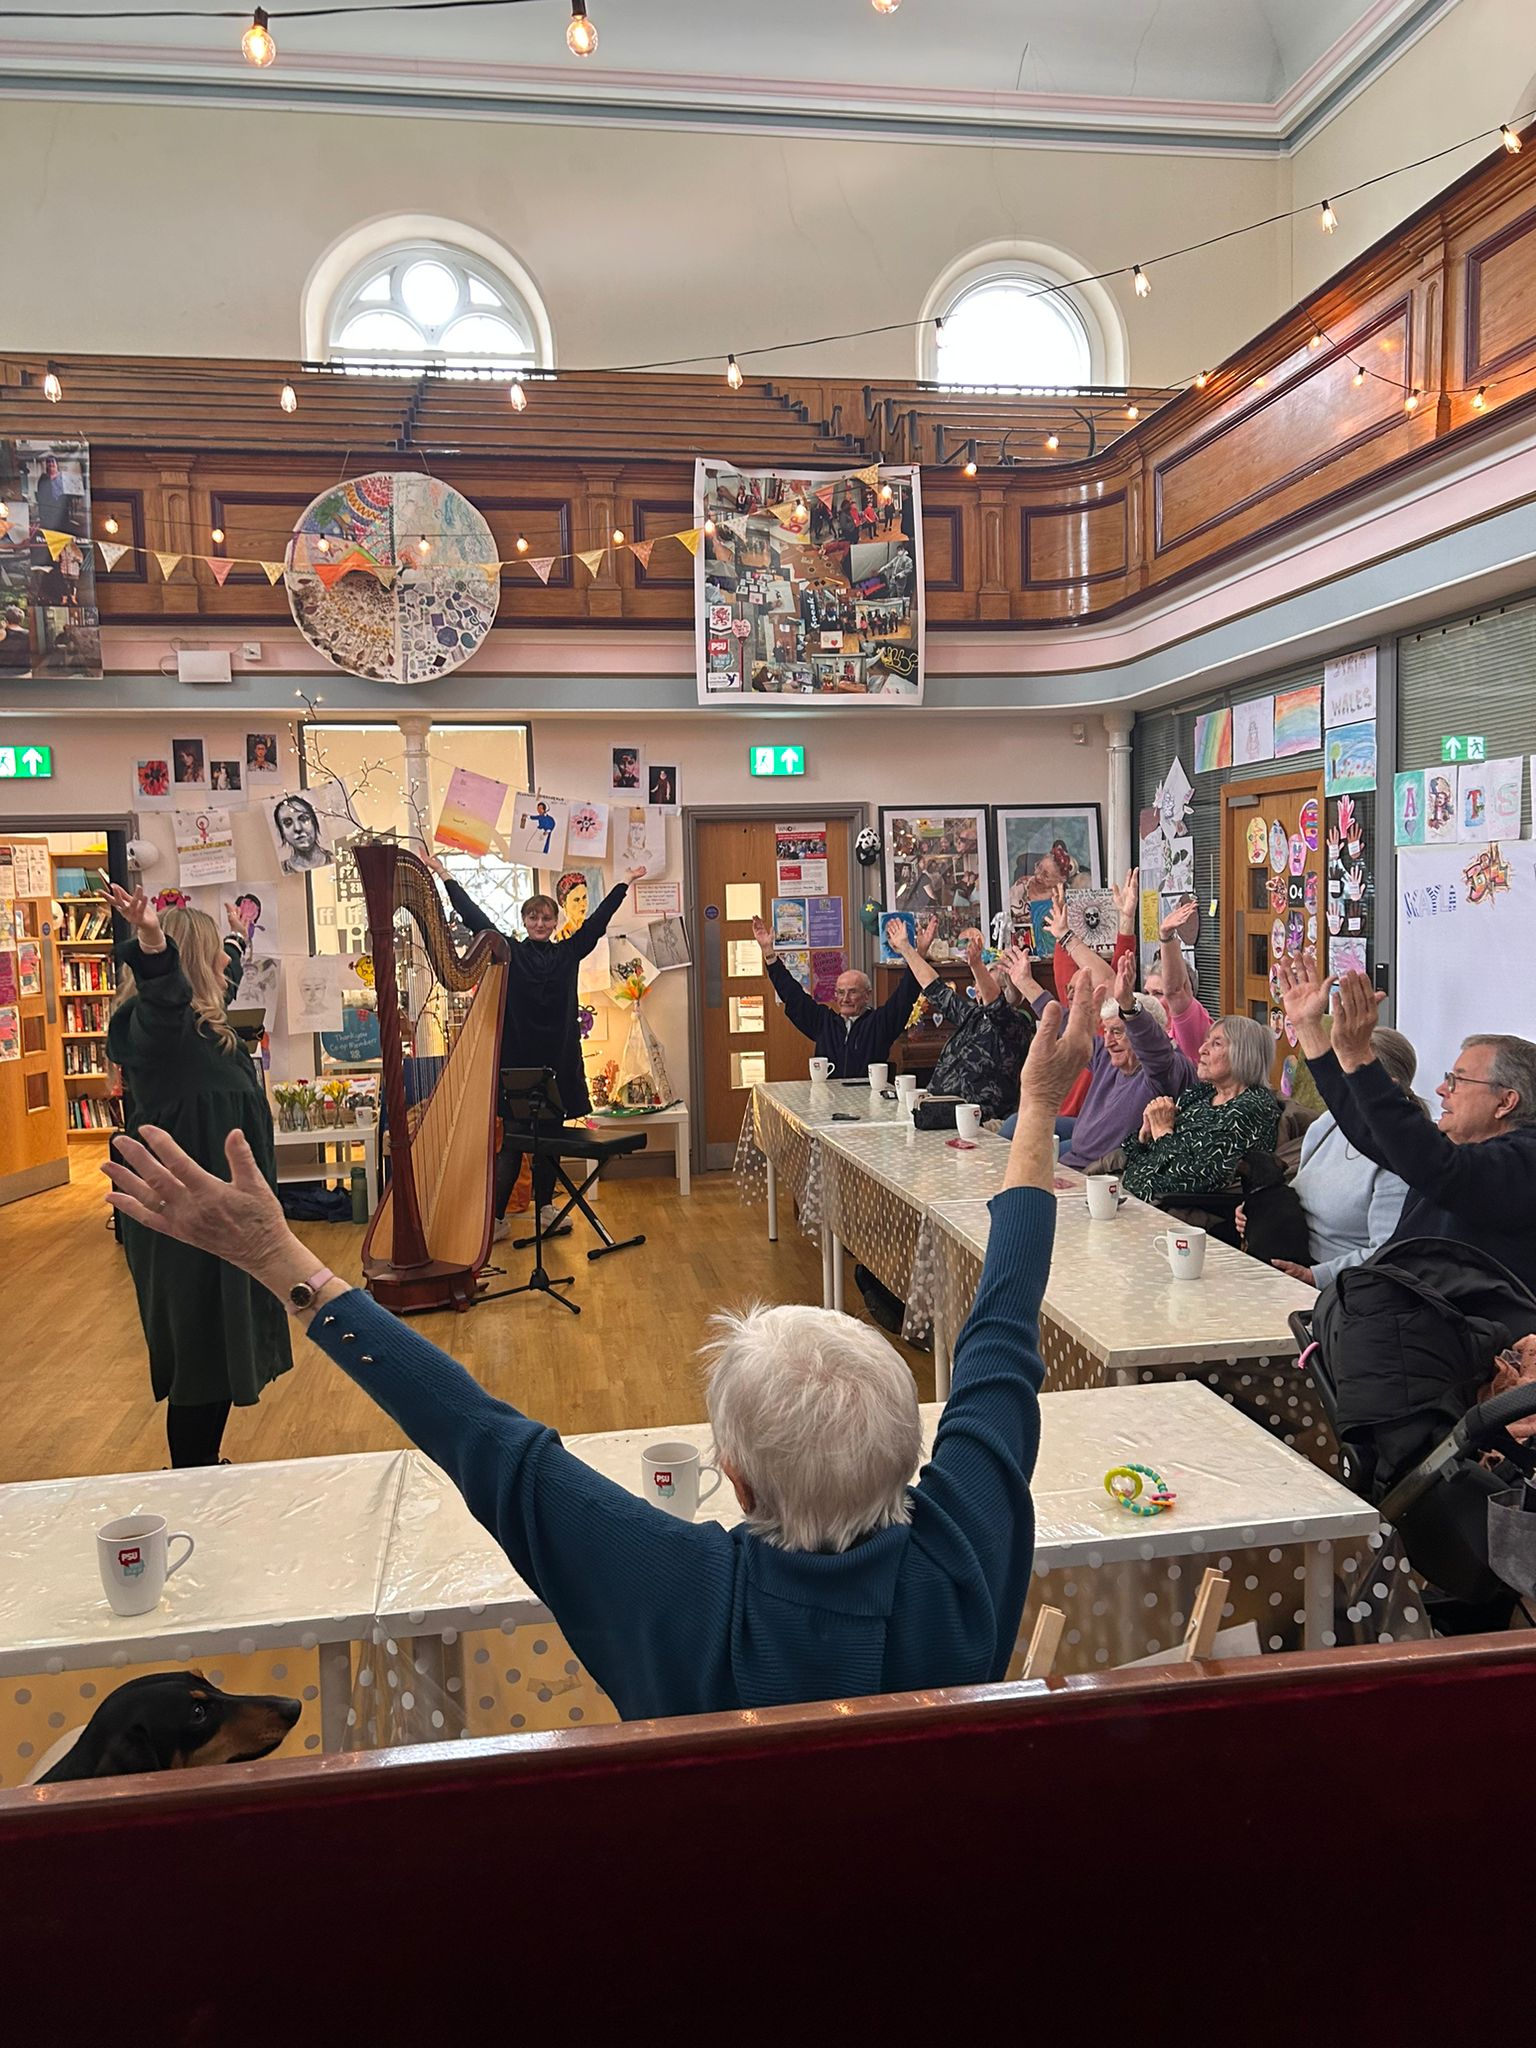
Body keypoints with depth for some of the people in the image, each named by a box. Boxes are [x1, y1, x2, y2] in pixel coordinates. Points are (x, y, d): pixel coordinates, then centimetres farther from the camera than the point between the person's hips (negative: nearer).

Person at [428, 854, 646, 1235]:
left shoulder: (568, 953, 6)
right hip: (517, 1061, -3)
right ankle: (496, 1217, 1)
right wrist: (444, 876, -3)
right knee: (513, 1140, -4)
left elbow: (598, 920, 10)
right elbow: (474, 916, -2)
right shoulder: (509, 953, 0)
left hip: (559, 1061, 3)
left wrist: (625, 883, 12)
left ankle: (545, 1206, 24)